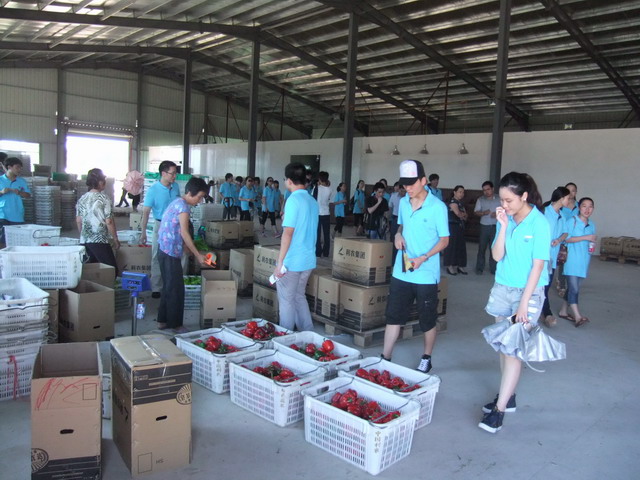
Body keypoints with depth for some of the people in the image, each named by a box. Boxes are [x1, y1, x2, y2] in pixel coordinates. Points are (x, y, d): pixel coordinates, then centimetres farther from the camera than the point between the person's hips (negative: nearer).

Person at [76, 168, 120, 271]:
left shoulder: (82, 199, 9)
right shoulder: (104, 199, -9)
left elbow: (78, 221, 12)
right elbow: (109, 222, -12)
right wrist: (115, 239, -3)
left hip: (84, 240, 7)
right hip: (100, 241, -7)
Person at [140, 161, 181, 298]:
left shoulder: (176, 186, 0)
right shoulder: (153, 190, -14)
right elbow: (146, 212, -15)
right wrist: (143, 232, -18)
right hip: (160, 225, -4)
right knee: (158, 258, 4)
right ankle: (156, 288, 14)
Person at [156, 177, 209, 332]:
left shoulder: (177, 202, 14)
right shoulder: (183, 205, -16)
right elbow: (184, 233, -18)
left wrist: (190, 251, 19)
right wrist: (198, 255, -12)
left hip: (165, 250, 10)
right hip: (171, 253, -10)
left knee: (169, 287, 17)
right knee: (176, 289, 0)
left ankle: (163, 321, 25)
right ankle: (175, 324, 10)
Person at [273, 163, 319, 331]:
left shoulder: (294, 200, -14)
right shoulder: (313, 201, 10)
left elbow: (288, 232, -19)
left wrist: (280, 262, -16)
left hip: (292, 261, -8)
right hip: (308, 260, 8)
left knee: (286, 300, 5)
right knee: (299, 296, 19)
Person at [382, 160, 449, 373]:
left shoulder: (438, 207, -12)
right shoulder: (403, 202, 5)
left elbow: (444, 240, -8)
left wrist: (423, 258, -21)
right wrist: (398, 235, -3)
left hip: (426, 275, -4)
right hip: (401, 272, 5)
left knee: (428, 321, 11)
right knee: (393, 316, 7)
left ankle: (426, 359, 30)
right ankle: (385, 358, 17)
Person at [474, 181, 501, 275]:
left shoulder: (499, 199, 3)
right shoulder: (480, 200, 5)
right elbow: (476, 212, 1)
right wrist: (483, 213, -19)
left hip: (496, 226, 0)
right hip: (484, 226, 0)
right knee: (482, 247, 1)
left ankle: (493, 268, 14)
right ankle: (479, 268, 10)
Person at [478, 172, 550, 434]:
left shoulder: (539, 223, -13)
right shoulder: (505, 219, 2)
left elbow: (538, 265, -14)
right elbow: (497, 256, -3)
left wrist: (523, 304, -16)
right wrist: (503, 226, -13)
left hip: (528, 291, -5)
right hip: (502, 288, 6)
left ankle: (499, 410, -2)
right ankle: (508, 396, 26)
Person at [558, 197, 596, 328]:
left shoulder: (592, 225, 12)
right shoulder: (572, 221, -6)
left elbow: (591, 242, 21)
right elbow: (567, 238, -14)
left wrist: (593, 246, -2)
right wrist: (586, 237, -17)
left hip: (584, 261, 6)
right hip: (572, 259, -6)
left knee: (573, 287, 11)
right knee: (574, 288, -11)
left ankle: (563, 311, 22)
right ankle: (578, 316, -11)